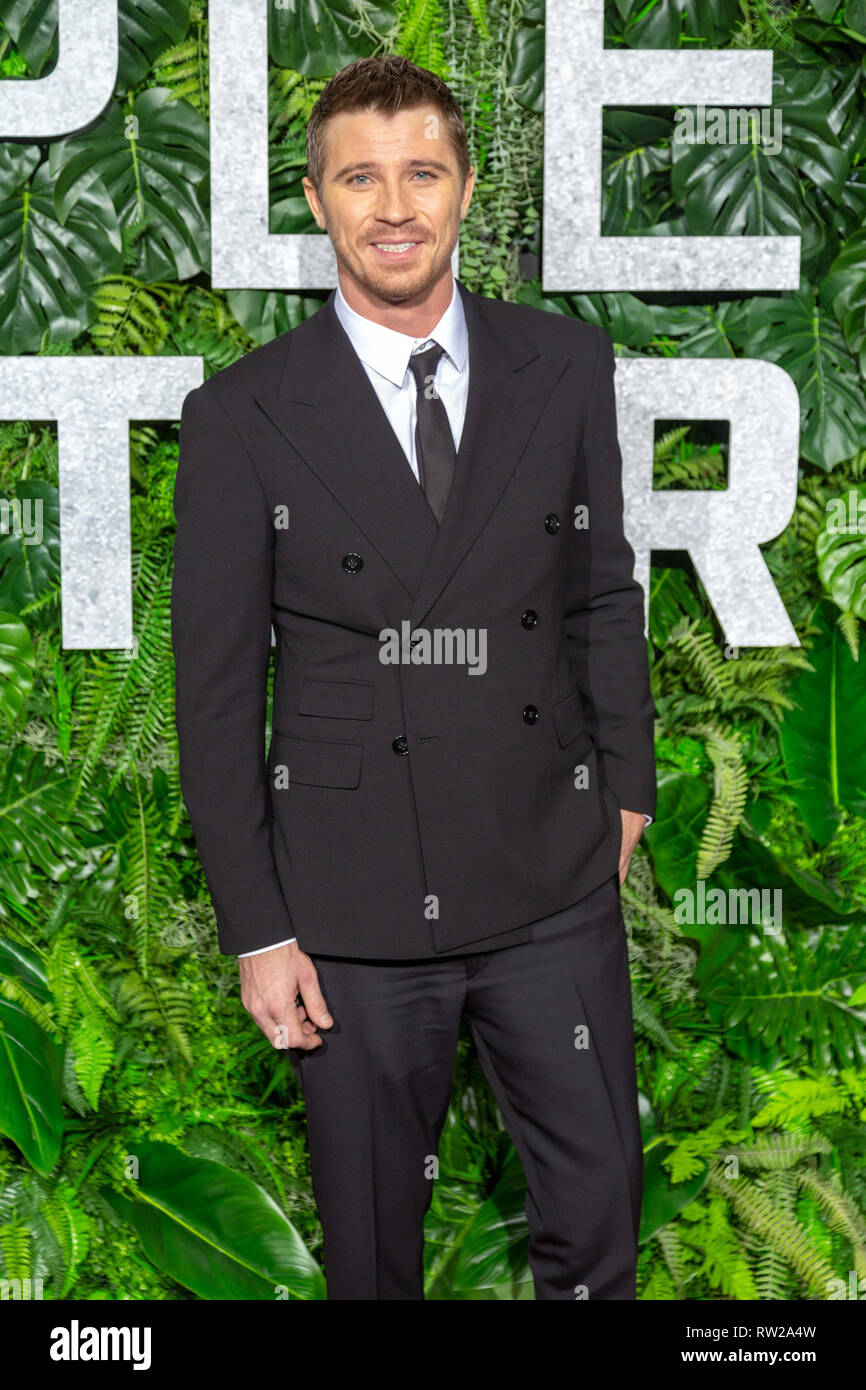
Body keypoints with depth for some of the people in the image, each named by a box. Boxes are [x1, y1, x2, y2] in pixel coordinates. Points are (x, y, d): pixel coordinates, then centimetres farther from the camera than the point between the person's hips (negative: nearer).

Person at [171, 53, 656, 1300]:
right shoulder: (243, 415, -6)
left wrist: (626, 783, 10)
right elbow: (216, 689, -4)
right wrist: (255, 927, -6)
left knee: (598, 1214, 13)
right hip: (354, 906, -2)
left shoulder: (567, 368, 2)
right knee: (372, 1237, 14)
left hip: (555, 882, 2)